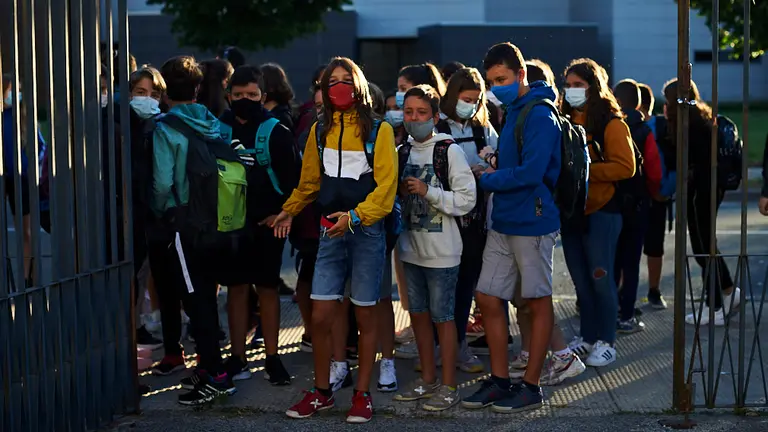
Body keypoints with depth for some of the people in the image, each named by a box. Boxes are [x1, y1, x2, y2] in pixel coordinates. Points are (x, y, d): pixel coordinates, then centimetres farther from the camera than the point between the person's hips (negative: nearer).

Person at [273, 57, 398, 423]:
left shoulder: (378, 130, -4)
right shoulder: (320, 131, 9)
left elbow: (386, 186, -10)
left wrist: (355, 217, -19)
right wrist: (289, 210, 15)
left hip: (367, 231, -3)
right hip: (331, 231, 3)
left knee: (365, 315, 4)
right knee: (320, 316, 0)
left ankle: (362, 394, 16)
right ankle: (321, 392, 16)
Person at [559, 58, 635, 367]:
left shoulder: (611, 123, -7)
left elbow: (625, 167, -14)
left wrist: (584, 169, -19)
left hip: (601, 210, -6)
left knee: (600, 277, -3)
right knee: (580, 279, 11)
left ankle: (606, 342, 6)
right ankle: (587, 338, 20)